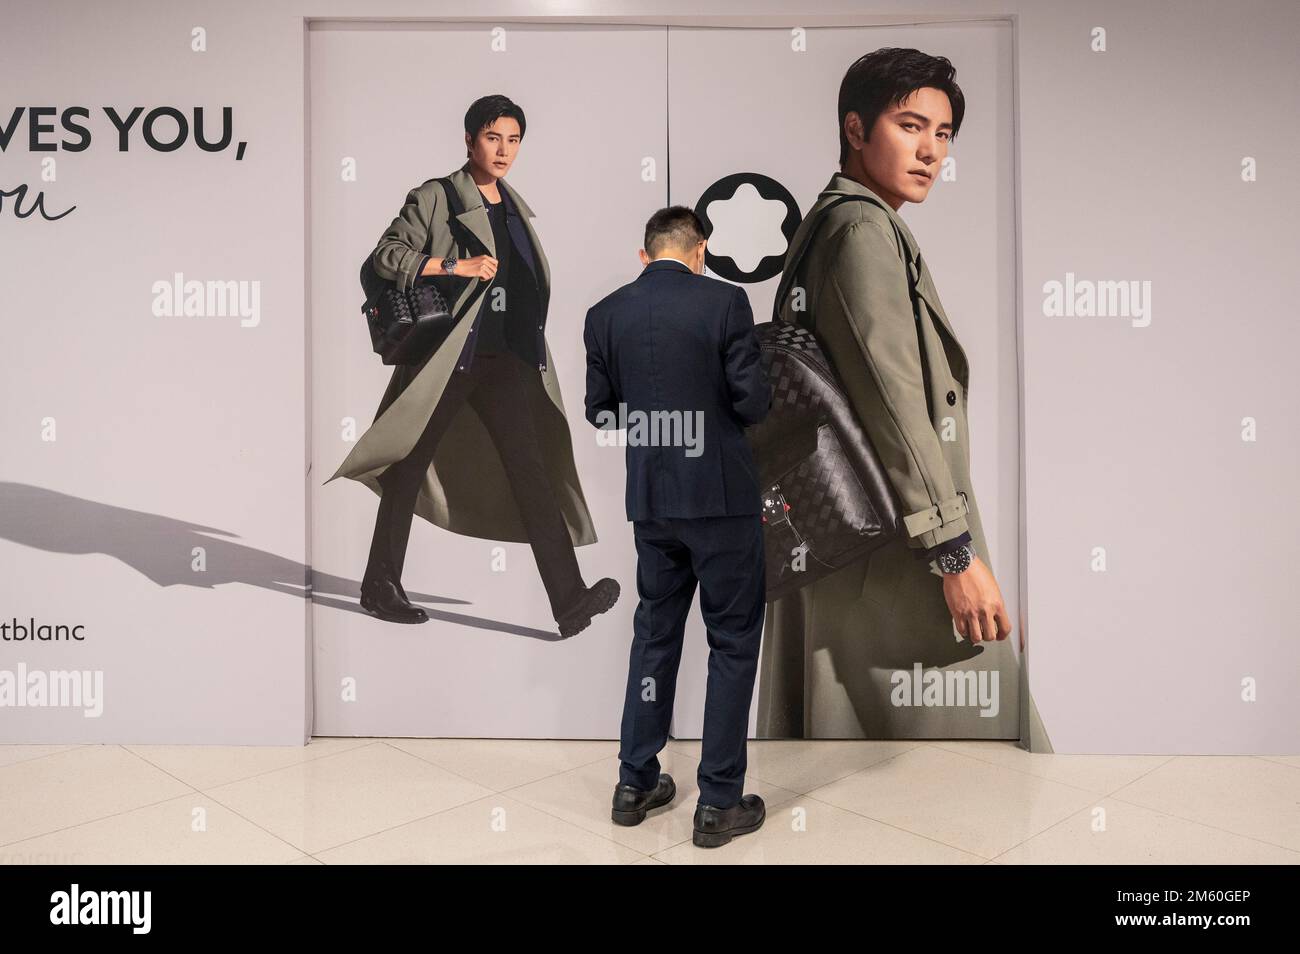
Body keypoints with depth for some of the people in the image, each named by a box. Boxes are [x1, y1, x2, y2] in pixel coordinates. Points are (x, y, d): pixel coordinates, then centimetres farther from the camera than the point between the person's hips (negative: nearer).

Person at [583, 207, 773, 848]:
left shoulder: (604, 314, 2)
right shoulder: (724, 301, -10)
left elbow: (599, 410, 7)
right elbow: (753, 401, -11)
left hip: (651, 499, 4)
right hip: (721, 495, -4)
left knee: (654, 633, 18)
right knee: (733, 641, 8)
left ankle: (635, 783, 26)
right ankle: (719, 802, 14)